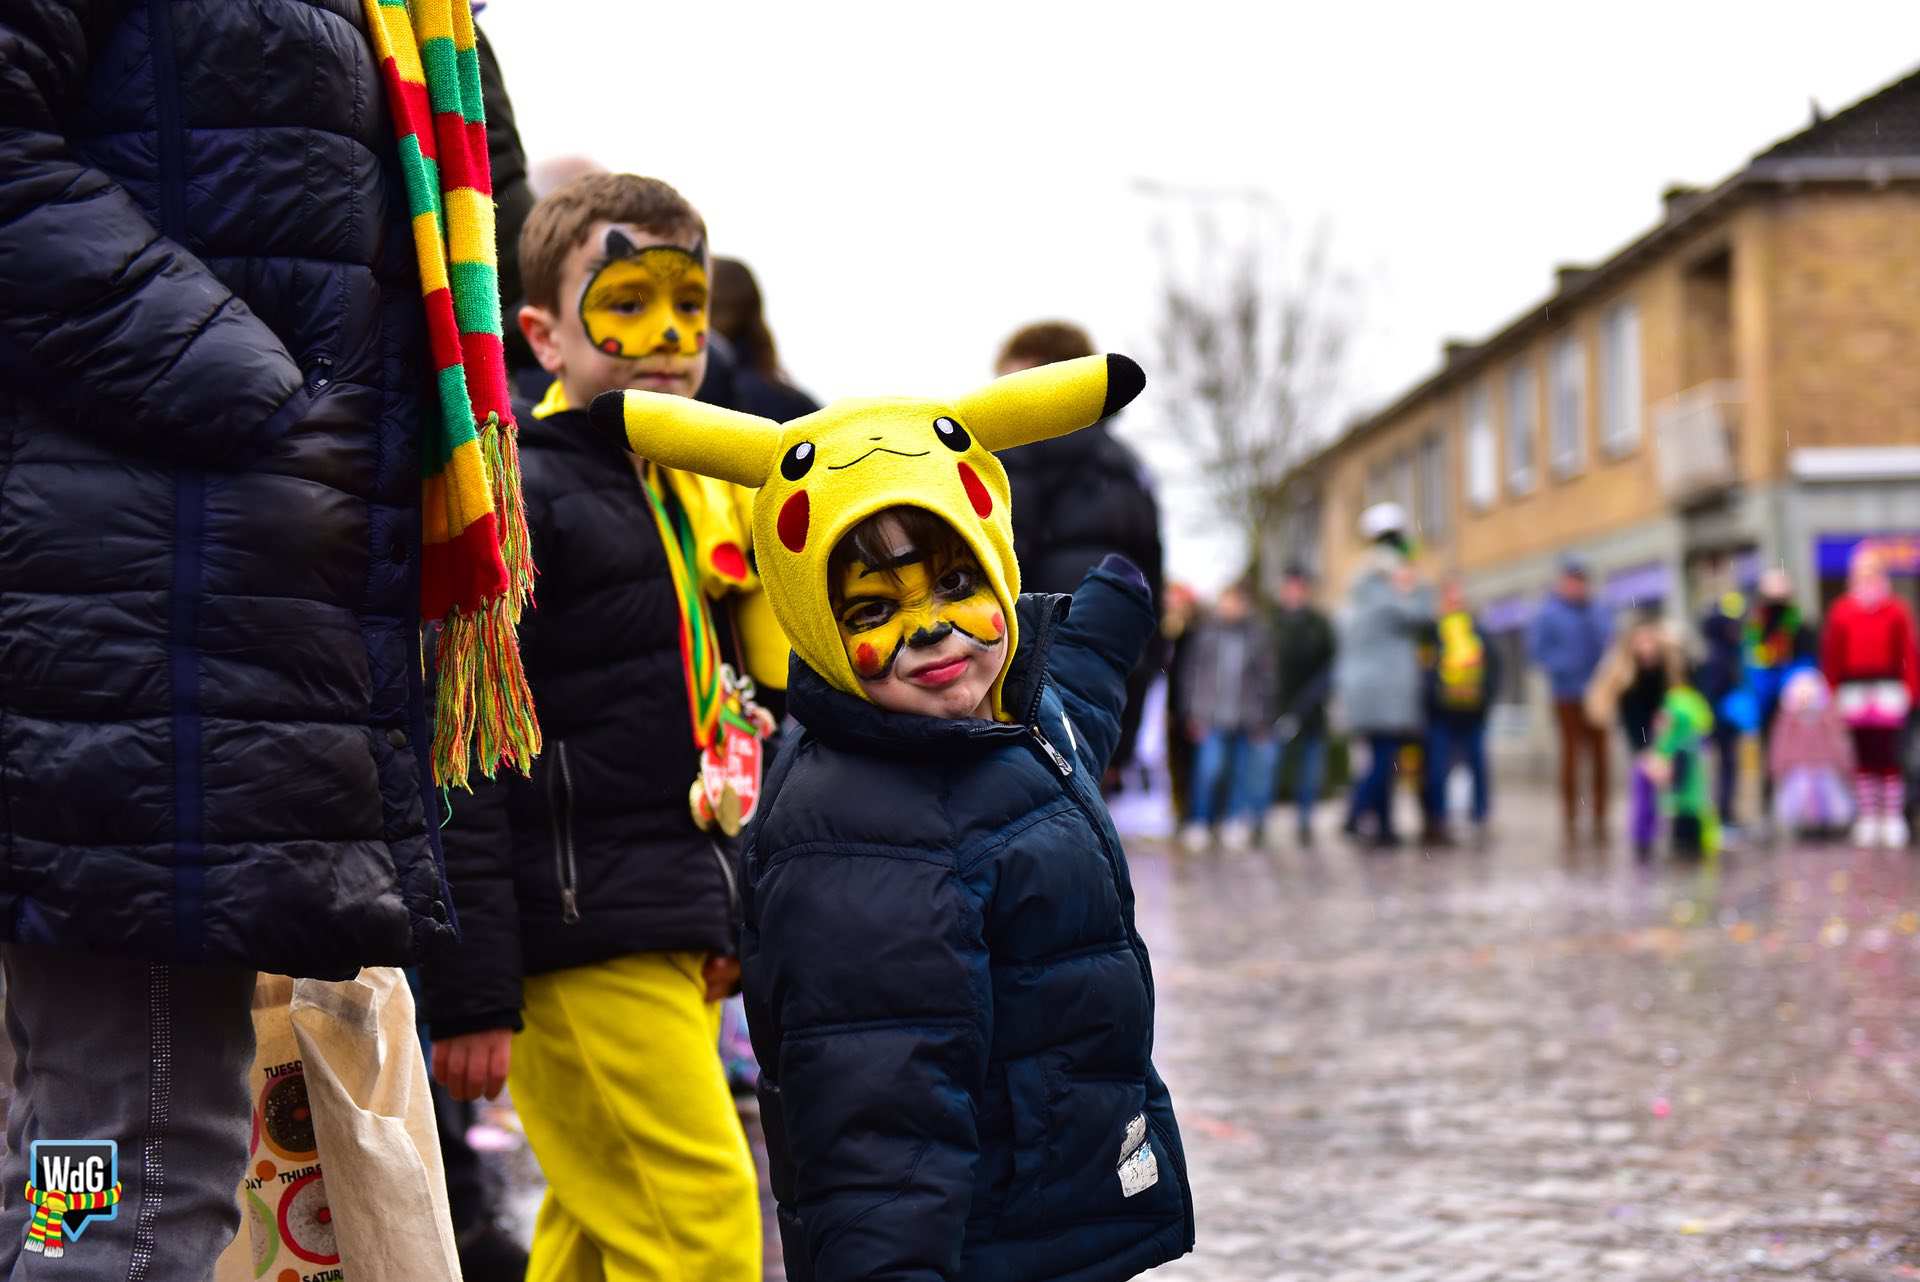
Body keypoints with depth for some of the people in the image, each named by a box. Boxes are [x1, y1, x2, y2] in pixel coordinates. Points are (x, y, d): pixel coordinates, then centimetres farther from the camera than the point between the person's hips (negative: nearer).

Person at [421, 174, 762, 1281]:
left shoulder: (694, 491, 17)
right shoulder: (517, 499, -10)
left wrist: (726, 921, 24)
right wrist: (470, 991, -19)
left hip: (677, 939, 8)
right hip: (577, 946, -8)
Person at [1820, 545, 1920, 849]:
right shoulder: (1842, 612, 7)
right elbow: (1832, 655, 7)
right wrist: (1831, 691, 3)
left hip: (1888, 689, -2)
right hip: (1854, 690, 2)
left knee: (1888, 754, -3)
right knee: (1863, 757, 5)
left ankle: (1894, 819, 1)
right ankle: (1867, 819, 11)